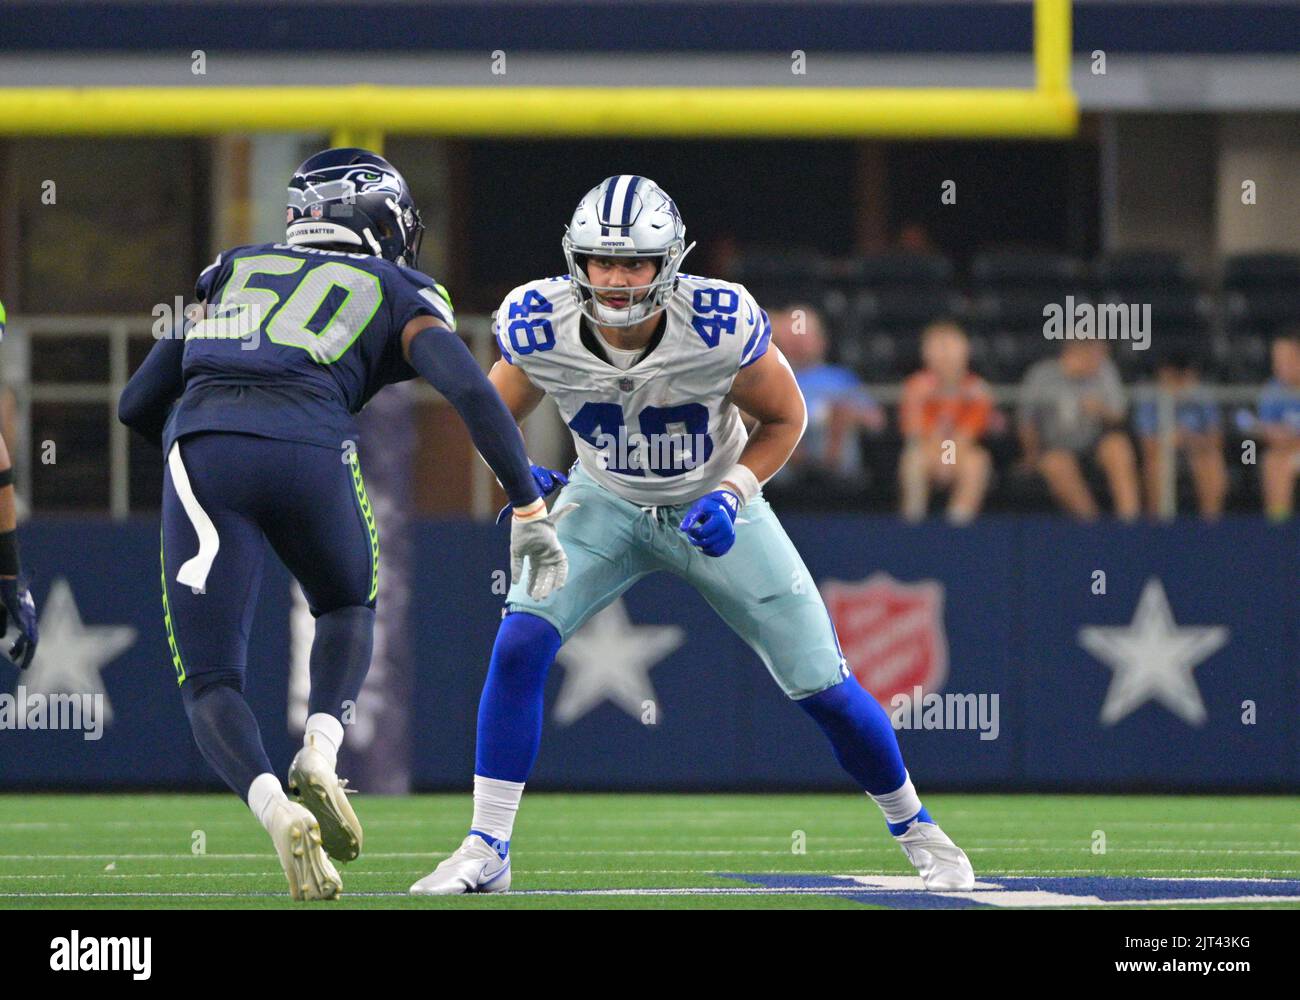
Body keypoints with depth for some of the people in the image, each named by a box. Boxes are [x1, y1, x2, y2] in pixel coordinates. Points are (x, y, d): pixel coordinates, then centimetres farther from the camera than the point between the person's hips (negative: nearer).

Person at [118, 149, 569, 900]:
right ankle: (319, 754, 4)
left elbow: (138, 404, 32)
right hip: (311, 449, -1)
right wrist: (530, 510, 6)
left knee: (211, 686, 7)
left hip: (201, 447, 1)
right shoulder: (399, 297, 22)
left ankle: (276, 809, -21)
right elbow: (472, 392, 4)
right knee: (348, 608, 30)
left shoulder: (236, 275, 32)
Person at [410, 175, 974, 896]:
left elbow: (784, 418, -10)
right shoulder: (541, 327, -24)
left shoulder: (720, 326, -30)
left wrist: (731, 495, -23)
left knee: (822, 685, -2)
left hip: (713, 510, -1)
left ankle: (913, 827, 24)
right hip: (606, 506, 1)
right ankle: (486, 850, -11)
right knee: (519, 645, -21)